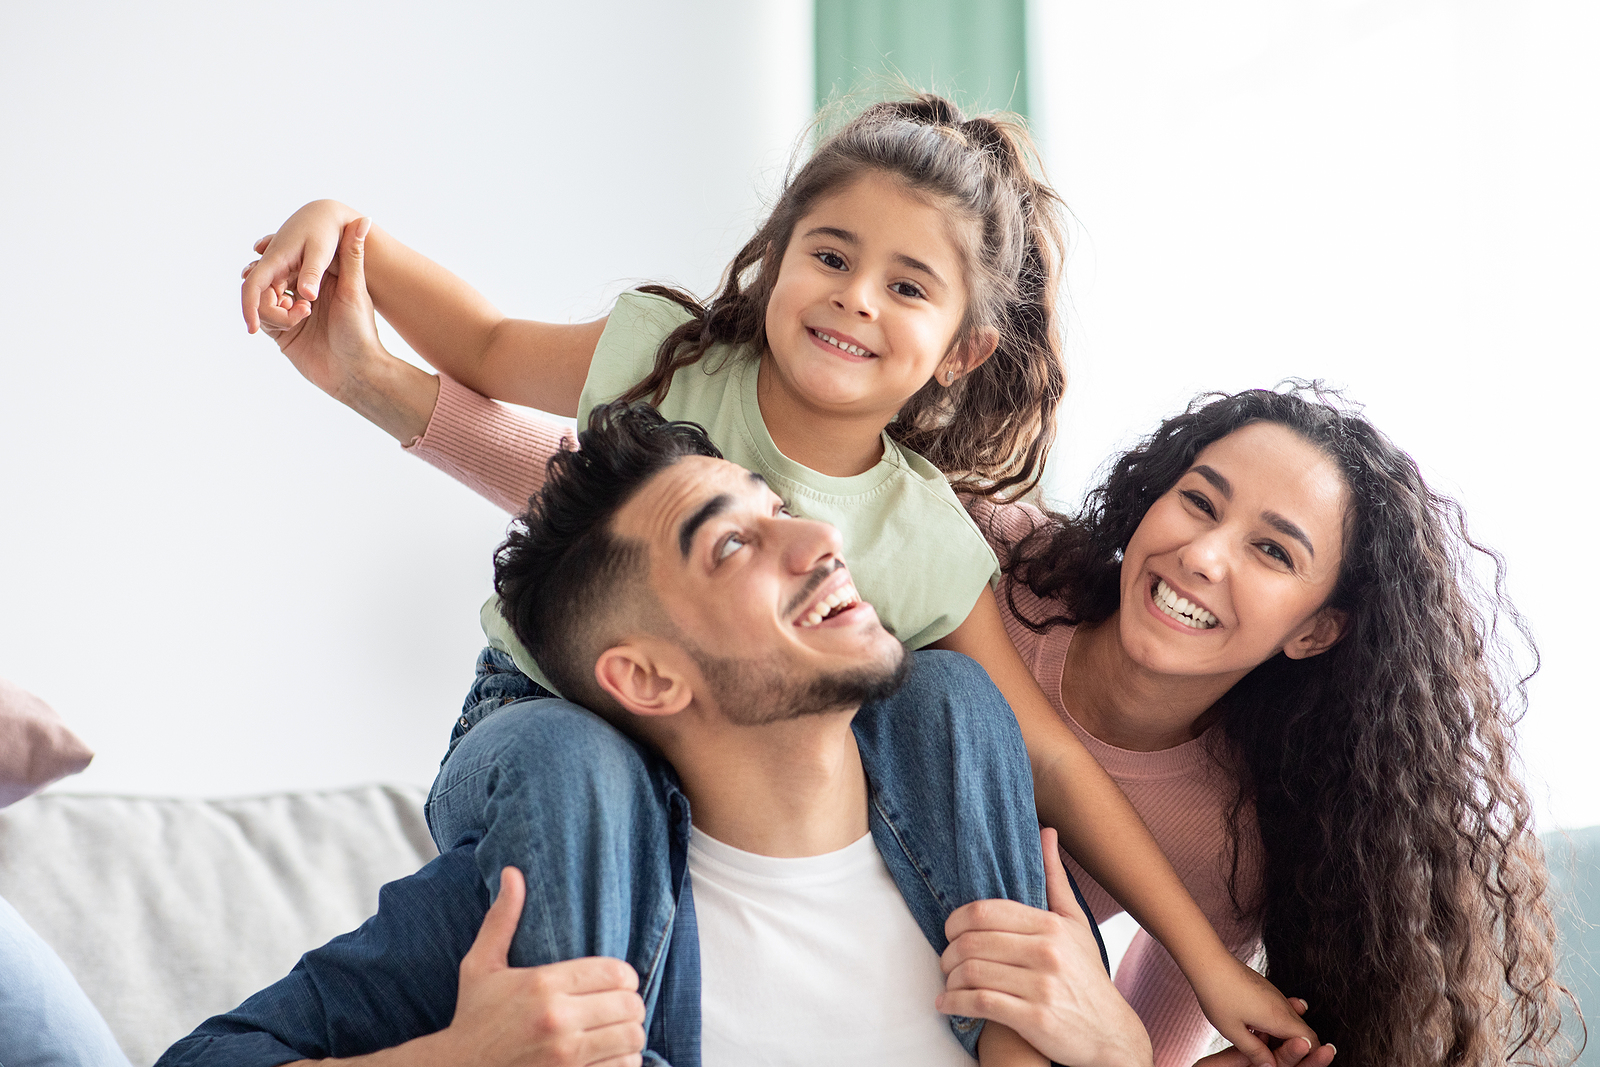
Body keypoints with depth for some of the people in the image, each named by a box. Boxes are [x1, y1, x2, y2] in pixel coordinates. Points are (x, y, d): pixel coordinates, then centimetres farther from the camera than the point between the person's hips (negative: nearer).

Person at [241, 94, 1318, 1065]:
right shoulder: (660, 356, -14)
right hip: (536, 717, -2)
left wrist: (1210, 960, -11)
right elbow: (489, 349, 5)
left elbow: (1051, 760, -11)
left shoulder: (934, 549, -16)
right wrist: (351, 230, -12)